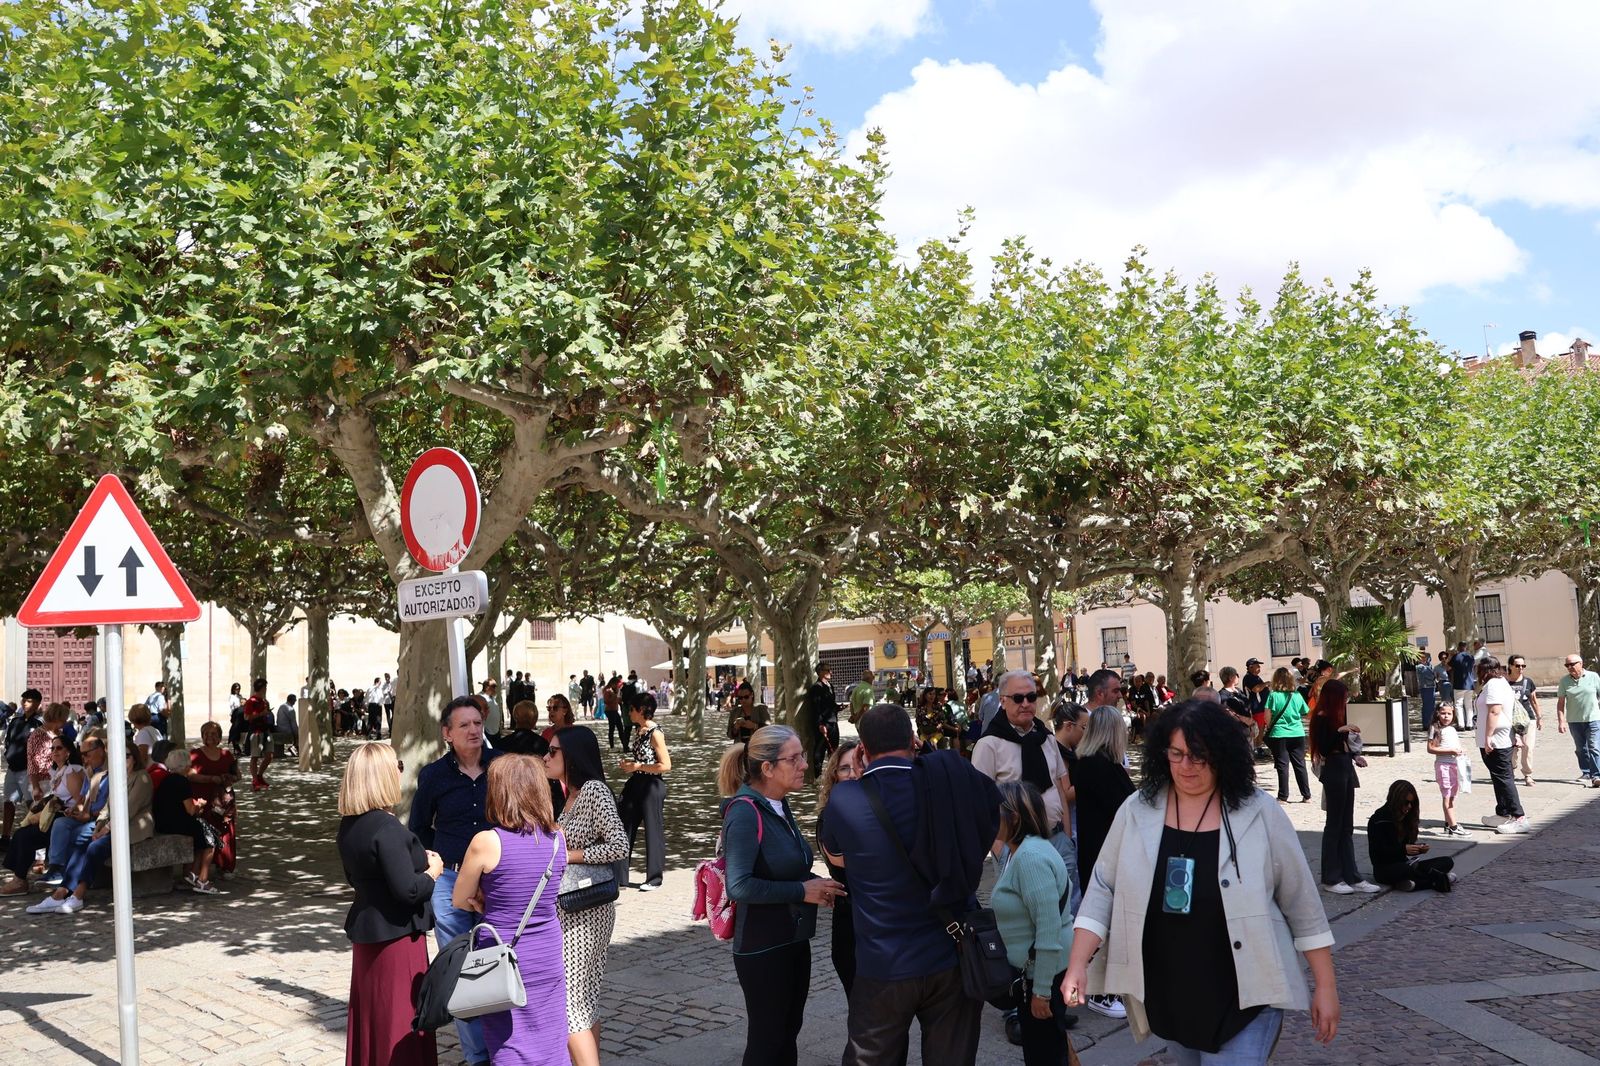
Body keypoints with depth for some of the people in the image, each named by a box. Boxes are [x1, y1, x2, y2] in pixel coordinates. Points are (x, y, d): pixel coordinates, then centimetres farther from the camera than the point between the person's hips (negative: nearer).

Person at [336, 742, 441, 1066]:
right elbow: (407, 890, -26)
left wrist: (416, 860, 12)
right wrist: (431, 871, -6)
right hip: (396, 935, -9)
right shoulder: (387, 828, -23)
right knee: (401, 1021, 2)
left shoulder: (349, 825, 4)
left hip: (365, 933, 9)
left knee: (369, 1018, 18)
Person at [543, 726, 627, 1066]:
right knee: (584, 1001, 13)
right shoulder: (569, 796, 12)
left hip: (584, 912, -9)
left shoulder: (594, 790, -15)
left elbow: (619, 847, -23)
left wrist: (570, 855, -17)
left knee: (569, 1003, -7)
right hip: (568, 909, 9)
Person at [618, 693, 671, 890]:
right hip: (636, 785, 9)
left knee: (653, 830, 2)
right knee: (625, 829, 9)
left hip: (652, 786, -9)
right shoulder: (641, 731, 10)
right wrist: (630, 764, 6)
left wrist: (638, 766, -16)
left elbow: (666, 765, -20)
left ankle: (654, 878, 14)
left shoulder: (655, 733, -16)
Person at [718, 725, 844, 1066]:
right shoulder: (745, 812, -20)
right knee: (766, 1039, 4)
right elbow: (740, 886, -28)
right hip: (763, 948, -8)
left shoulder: (779, 806, 5)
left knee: (788, 1032, 18)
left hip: (794, 941, 8)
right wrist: (802, 891, -22)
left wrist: (816, 884, -1)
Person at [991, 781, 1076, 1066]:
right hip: (1035, 968, 10)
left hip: (1045, 972, -10)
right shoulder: (1023, 851, 7)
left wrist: (1042, 991, -22)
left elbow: (1049, 930, -27)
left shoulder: (1030, 858, -25)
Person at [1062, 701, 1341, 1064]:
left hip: (1243, 997, -3)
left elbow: (1301, 902, -3)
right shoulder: (1137, 811, -3)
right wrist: (1078, 964, -9)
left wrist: (1325, 985, -1)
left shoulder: (1261, 814, -8)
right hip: (1166, 996, 3)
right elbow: (1103, 889, 0)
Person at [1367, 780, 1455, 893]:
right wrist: (1404, 849, -25)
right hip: (1384, 870, -8)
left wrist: (1419, 848, -5)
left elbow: (1407, 846, 17)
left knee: (1448, 861, -7)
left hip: (1404, 863, 8)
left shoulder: (1406, 818, 14)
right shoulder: (1379, 820, -9)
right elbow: (1377, 852, -15)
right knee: (1408, 869, -40)